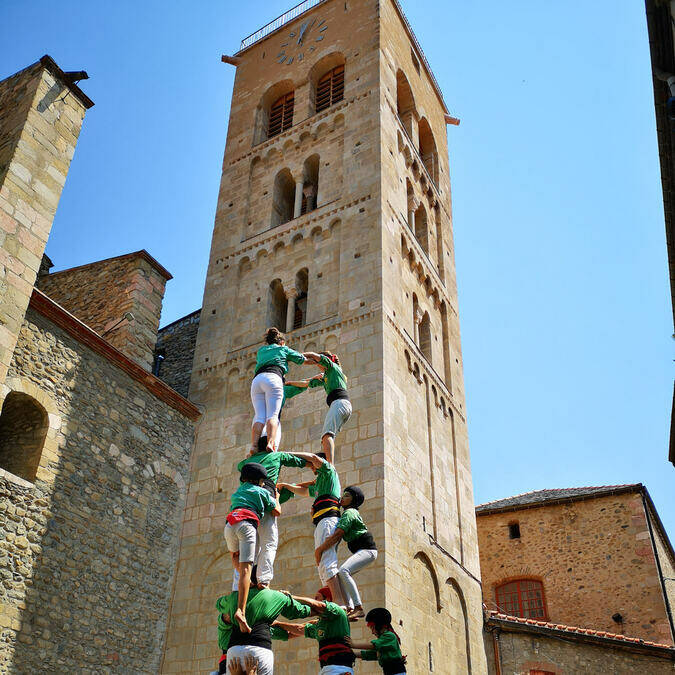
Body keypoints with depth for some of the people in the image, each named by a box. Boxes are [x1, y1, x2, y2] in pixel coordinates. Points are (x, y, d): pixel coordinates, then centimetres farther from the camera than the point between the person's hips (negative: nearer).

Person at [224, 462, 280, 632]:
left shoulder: (237, 491, 34)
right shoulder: (261, 492, 20)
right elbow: (277, 512, 24)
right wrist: (276, 496, 42)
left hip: (229, 524, 4)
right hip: (247, 524, -4)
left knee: (234, 554, 36)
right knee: (246, 567, -14)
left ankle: (246, 580, 13)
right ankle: (241, 611, -28)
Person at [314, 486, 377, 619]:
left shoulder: (349, 513, -13)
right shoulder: (348, 513, 18)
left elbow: (337, 535, -23)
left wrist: (319, 549, -18)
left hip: (367, 549, -11)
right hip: (359, 552, 11)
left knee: (343, 571, -27)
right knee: (340, 575, 8)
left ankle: (359, 608, -30)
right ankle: (350, 608, 1)